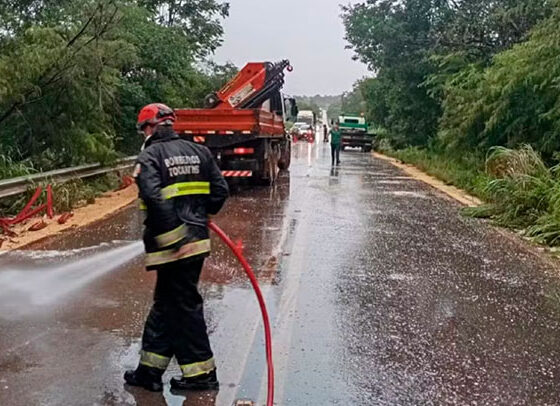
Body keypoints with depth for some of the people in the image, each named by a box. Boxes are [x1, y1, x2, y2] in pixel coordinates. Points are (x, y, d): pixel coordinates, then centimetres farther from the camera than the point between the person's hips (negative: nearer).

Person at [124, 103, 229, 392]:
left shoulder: (150, 156, -8)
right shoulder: (198, 151, 10)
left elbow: (154, 198, -22)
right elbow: (220, 190, 8)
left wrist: (174, 237, -21)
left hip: (172, 245, -7)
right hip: (198, 239, 7)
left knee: (183, 306, 3)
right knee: (165, 303, 16)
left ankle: (201, 373, 13)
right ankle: (149, 370, 23)